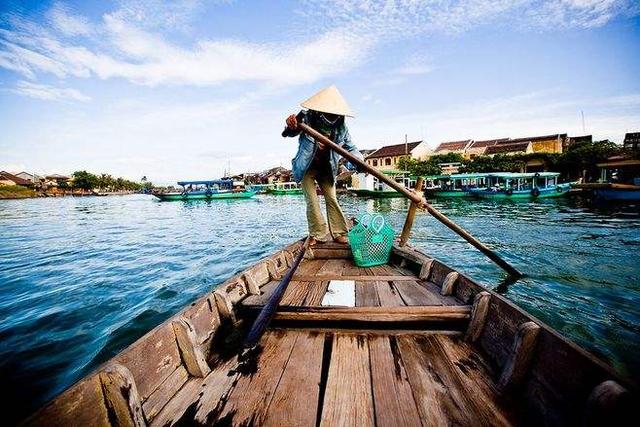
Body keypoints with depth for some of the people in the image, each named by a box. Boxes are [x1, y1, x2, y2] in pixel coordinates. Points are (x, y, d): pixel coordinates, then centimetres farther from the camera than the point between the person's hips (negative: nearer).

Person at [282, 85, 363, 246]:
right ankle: (317, 234, 6)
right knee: (312, 201, -6)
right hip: (307, 168, -2)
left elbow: (349, 147, -2)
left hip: (326, 169, 3)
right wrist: (291, 126, -47)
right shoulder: (307, 118, -21)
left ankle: (339, 233, 9)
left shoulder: (341, 126, -10)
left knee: (332, 199, 1)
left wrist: (360, 160, -21)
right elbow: (289, 133, -22)